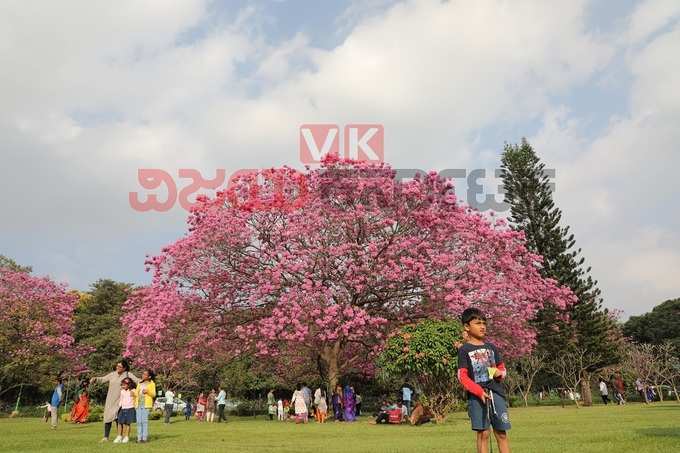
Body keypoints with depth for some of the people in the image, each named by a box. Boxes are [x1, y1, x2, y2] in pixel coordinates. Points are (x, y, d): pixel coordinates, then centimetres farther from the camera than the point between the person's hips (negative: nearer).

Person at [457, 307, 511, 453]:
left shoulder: (491, 347, 13)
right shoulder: (464, 350, -1)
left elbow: (502, 367, 21)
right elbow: (462, 376, -6)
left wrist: (500, 373, -3)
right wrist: (479, 392, -17)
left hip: (496, 392, 4)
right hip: (477, 396, -4)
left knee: (501, 433, 6)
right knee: (483, 433, -2)